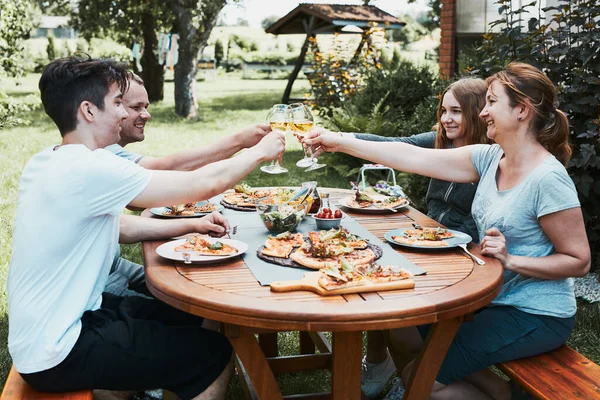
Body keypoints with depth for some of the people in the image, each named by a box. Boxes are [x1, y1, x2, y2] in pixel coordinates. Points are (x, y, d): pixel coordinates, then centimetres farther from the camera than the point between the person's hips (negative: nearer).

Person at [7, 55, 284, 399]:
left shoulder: (47, 162, 3)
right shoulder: (88, 169, -26)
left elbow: (119, 226, 11)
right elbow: (205, 184, -21)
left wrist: (192, 225, 4)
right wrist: (260, 152, -5)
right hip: (56, 355, -9)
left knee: (189, 317, 19)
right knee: (215, 354, -3)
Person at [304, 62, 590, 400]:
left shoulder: (548, 179, -23)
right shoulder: (490, 158, -2)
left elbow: (579, 261, -17)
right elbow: (415, 158, -5)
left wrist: (510, 260, -26)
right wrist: (342, 143, -7)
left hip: (536, 317, -8)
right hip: (496, 300, 8)